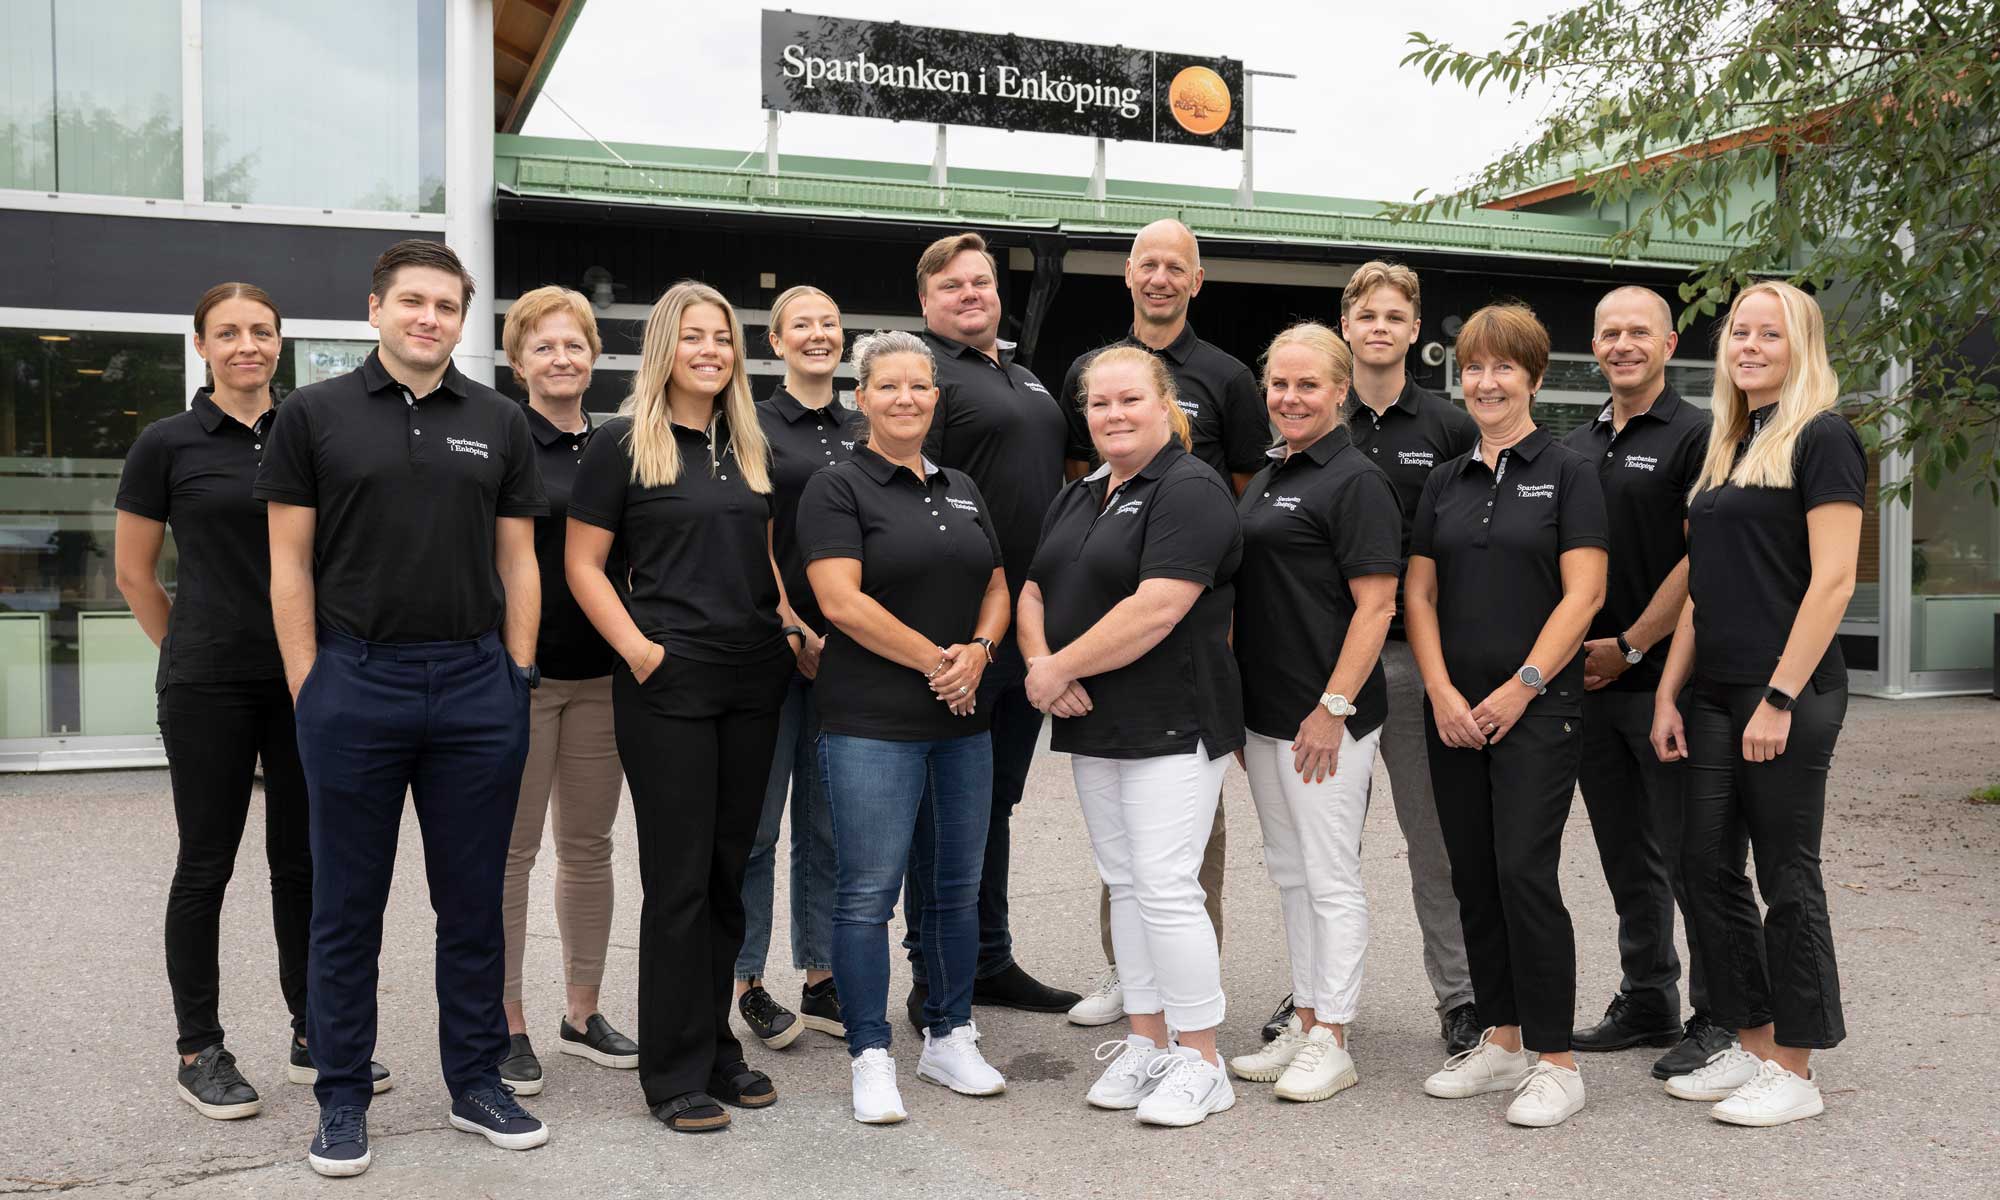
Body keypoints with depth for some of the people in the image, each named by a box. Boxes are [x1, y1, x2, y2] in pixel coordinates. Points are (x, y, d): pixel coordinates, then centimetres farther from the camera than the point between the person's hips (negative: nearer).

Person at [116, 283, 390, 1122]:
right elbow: (134, 571, 4)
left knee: (304, 862, 10)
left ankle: (314, 1036, 21)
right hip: (209, 686, -3)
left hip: (305, 677, 3)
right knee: (207, 865, 4)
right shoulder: (168, 444, -3)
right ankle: (199, 1053, 16)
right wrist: (189, 651, 9)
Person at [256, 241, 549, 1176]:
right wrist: (307, 685, -5)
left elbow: (518, 561, 9)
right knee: (348, 905, 7)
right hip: (355, 682, -2)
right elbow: (290, 561, 0)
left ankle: (477, 1082, 23)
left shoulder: (498, 423, 7)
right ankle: (342, 1099, 20)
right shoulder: (316, 415, 1)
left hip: (477, 687, 2)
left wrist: (517, 677, 3)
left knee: (473, 899, 10)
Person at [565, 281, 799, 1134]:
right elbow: (582, 563, -4)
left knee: (729, 870, 11)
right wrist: (637, 648, -14)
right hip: (670, 682, -5)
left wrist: (793, 627, 6)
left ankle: (715, 1047, 24)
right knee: (678, 877, 0)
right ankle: (676, 1073, 11)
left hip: (753, 681, 6)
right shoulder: (623, 443, -4)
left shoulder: (749, 446, 12)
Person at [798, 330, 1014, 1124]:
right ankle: (871, 1060, 8)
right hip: (872, 723, -6)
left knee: (957, 887, 12)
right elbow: (841, 601, -14)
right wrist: (934, 660, -13)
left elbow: (996, 588, 16)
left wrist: (977, 653, -5)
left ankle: (949, 1038, 25)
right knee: (869, 892, -2)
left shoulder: (962, 490, 15)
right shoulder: (838, 488, -4)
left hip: (962, 719, 6)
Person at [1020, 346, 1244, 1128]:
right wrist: (1042, 664, -7)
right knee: (1124, 885, 12)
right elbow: (1033, 593, 13)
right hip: (1094, 725, 8)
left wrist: (1059, 668, -16)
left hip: (1170, 728, -8)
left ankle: (1200, 1062, 4)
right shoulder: (1078, 498, 16)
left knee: (1166, 888, -8)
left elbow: (1157, 609, -21)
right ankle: (1146, 1043, 23)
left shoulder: (1190, 492, -11)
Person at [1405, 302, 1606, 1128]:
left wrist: (1520, 688, -14)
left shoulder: (1566, 474, -2)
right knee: (1473, 879, 9)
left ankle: (1555, 1061, 0)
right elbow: (1419, 594, 9)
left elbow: (1582, 595, -9)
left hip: (1536, 711, -5)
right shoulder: (1446, 483, 13)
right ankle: (1501, 1041, 21)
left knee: (1524, 874, -10)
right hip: (1454, 713, 5)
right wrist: (1442, 691, -4)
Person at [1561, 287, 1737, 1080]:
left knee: (1690, 857, -1)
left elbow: (1700, 558, -13)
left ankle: (1716, 1018, 10)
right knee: (1627, 858, 14)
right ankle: (1647, 1004, 25)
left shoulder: (1696, 436, -6)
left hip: (1665, 679, -6)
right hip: (1589, 682, 7)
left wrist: (1629, 647, -13)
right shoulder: (1575, 446, 14)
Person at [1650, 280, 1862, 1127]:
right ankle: (1751, 1049, 22)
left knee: (1786, 877, 0)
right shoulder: (1727, 447, 16)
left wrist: (1781, 698, -19)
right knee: (1707, 867, 9)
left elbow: (1832, 580, -15)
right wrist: (1668, 694, 11)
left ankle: (1795, 1073, 12)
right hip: (1715, 695, 8)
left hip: (1790, 694, -8)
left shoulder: (1821, 438, -7)